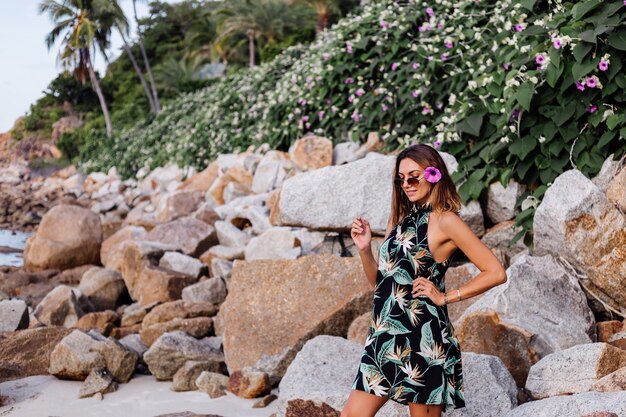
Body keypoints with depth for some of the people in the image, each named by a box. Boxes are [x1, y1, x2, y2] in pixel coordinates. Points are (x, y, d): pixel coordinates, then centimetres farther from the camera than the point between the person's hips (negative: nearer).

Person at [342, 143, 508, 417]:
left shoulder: (444, 221, -6)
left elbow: (496, 273, -11)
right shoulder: (402, 221, 15)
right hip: (385, 335, 7)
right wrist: (364, 248, 1)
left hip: (421, 336, -7)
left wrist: (445, 297, -10)